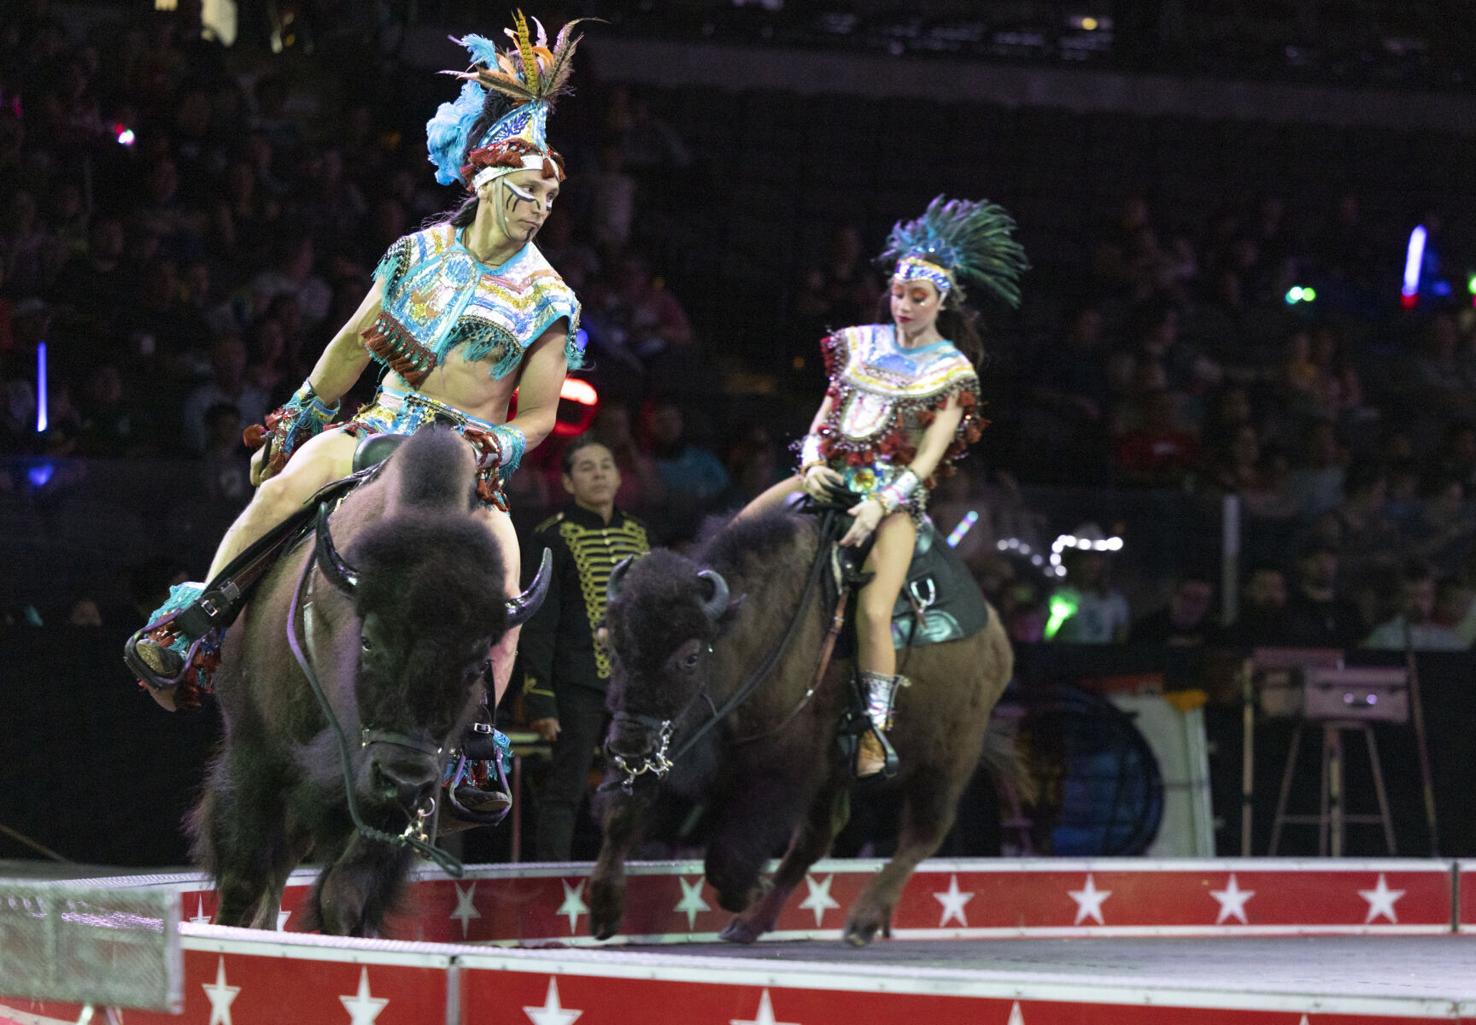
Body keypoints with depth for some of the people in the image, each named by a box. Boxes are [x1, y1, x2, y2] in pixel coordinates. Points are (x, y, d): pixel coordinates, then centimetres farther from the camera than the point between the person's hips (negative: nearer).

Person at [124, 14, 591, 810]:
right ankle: (189, 623, -19)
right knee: (283, 482, -28)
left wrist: (496, 452, -15)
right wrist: (301, 410, 14)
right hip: (384, 426, 1)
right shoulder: (419, 254, 6)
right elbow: (353, 342, 17)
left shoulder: (547, 299, 1)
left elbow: (539, 412, 3)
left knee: (504, 583, -23)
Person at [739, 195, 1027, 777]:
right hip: (832, 476, 5)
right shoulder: (861, 344, 13)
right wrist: (812, 463, -8)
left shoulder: (952, 371, 1)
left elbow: (930, 457, -6)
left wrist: (881, 505, -19)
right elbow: (824, 413, 13)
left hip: (896, 493, -5)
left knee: (873, 612, -23)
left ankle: (877, 734, -20)